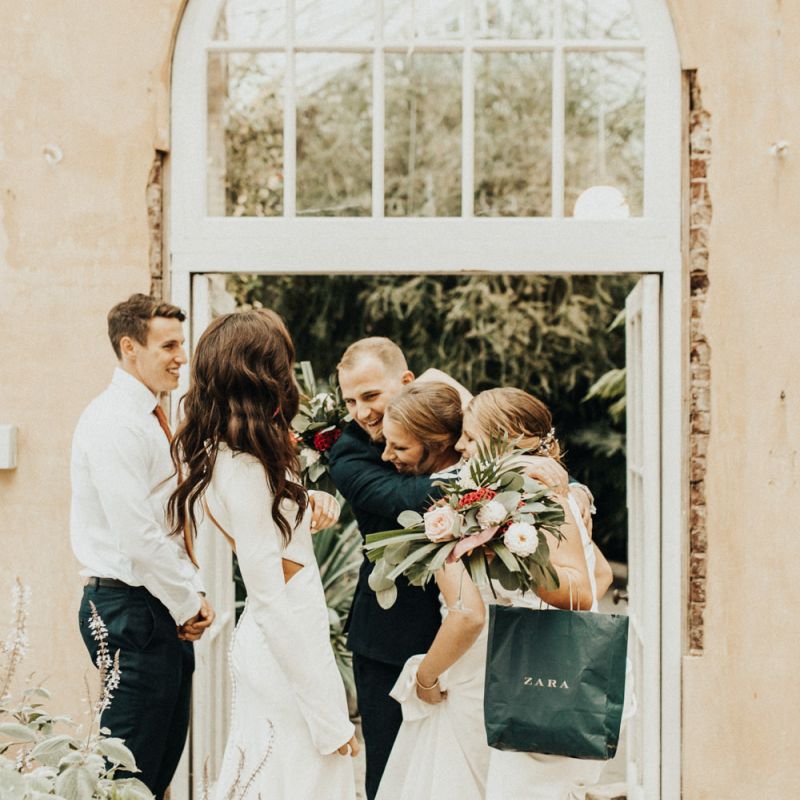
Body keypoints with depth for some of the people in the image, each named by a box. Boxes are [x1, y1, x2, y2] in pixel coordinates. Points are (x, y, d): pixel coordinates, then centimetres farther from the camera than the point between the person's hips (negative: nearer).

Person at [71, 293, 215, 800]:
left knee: (166, 753, 15)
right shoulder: (115, 422, -16)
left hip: (166, 608, 10)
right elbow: (136, 535, -22)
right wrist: (188, 604, -13)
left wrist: (193, 593, 6)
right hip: (131, 610, -10)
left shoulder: (153, 418, 14)